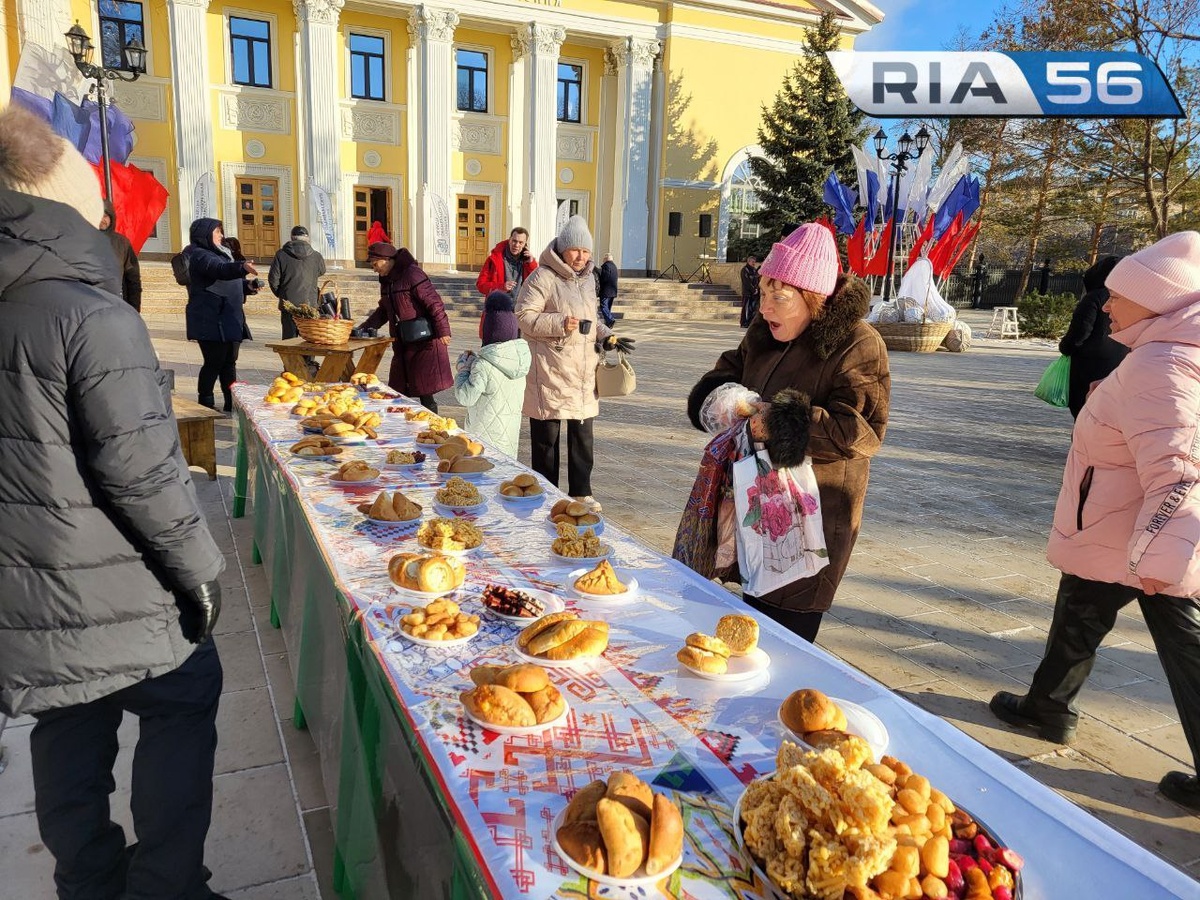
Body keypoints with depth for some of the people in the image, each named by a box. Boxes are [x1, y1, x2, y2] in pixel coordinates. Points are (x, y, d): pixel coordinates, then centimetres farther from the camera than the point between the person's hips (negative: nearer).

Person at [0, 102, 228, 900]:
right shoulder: (97, 318, -21)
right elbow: (143, 471, -22)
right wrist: (200, 565, -10)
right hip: (107, 594, -7)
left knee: (71, 731, 18)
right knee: (184, 704, 11)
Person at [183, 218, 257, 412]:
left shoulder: (220, 254, 21)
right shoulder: (200, 255, -10)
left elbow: (230, 283, 29)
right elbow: (220, 270, -30)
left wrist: (247, 286, 10)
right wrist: (242, 266, -48)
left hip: (229, 320, 9)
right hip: (211, 321, -9)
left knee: (229, 362, 11)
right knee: (214, 362, -6)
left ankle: (232, 403, 17)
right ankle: (205, 405, 3)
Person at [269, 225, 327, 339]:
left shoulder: (281, 254, -4)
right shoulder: (316, 256, -3)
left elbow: (273, 278, -4)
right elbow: (322, 271, 18)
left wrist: (280, 294, 13)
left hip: (288, 304, 0)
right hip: (310, 304, 1)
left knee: (289, 338, 6)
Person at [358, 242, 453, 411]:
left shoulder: (412, 274, -14)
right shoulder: (386, 280, 15)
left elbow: (434, 303, -17)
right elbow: (383, 311, 25)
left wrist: (443, 331, -20)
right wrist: (363, 328, 17)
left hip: (424, 339, -9)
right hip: (402, 343, 9)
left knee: (424, 390, -7)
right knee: (399, 391, 8)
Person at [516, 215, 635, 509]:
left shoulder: (588, 279, 15)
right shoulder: (542, 277, -8)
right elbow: (524, 316, -12)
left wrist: (607, 337, 7)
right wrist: (560, 323, -22)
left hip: (582, 369, 7)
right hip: (550, 368, -6)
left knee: (583, 433, 10)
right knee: (547, 434, 2)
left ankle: (581, 491, 22)